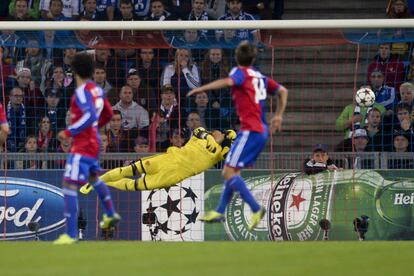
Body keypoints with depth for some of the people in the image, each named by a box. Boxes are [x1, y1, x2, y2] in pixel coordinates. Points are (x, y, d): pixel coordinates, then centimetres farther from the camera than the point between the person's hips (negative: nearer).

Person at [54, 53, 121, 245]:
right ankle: (111, 215, 50)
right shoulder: (97, 90, 8)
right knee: (93, 177, 33)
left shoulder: (82, 92, -18)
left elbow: (90, 116, -31)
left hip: (82, 145, -10)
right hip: (93, 141, 10)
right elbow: (108, 114, 19)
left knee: (69, 185, -14)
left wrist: (68, 132, -26)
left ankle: (71, 234, -19)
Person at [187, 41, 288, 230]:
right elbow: (282, 91, 23)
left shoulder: (241, 72, -4)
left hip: (250, 130, -9)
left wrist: (201, 89, -28)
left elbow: (228, 81, -27)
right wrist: (278, 116, 30)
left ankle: (256, 209, -19)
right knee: (232, 171, 16)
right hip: (261, 130, 9)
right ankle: (220, 212, 19)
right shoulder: (260, 77, 17)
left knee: (228, 172, -11)